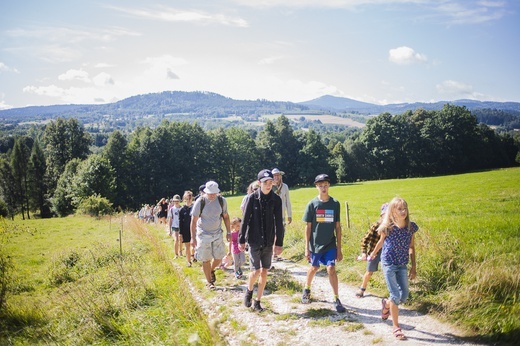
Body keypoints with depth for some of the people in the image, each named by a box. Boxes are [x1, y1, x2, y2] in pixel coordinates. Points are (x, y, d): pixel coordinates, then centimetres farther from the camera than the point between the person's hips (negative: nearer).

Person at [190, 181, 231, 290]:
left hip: (217, 233, 3)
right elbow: (194, 220, -10)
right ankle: (209, 281, 21)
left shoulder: (222, 200, -5)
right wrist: (193, 237, -11)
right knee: (206, 260, 3)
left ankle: (211, 270, 38)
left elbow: (225, 216, 7)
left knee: (219, 257, 6)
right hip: (203, 235, -3)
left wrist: (228, 232, 7)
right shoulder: (200, 202, -15)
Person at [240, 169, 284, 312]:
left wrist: (279, 243, -1)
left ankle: (257, 301, 22)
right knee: (256, 271, -6)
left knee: (264, 272, 7)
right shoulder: (252, 198, -9)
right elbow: (245, 220, -4)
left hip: (269, 242, 2)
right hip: (254, 241, -2)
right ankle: (249, 290, 26)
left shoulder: (276, 199, -3)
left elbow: (279, 223, 0)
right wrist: (241, 240, -4)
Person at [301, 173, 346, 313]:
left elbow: (337, 227, 2)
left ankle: (336, 299, 1)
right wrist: (307, 248, -5)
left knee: (331, 269, -9)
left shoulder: (335, 204, -3)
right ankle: (307, 290, 41)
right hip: (315, 244, 0)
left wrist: (339, 249, 1)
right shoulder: (312, 204, -6)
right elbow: (308, 227, -3)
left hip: (330, 245, 0)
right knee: (314, 268, 15)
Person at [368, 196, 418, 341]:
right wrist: (372, 255, 18)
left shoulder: (411, 226, -7)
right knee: (396, 295, -5)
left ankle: (386, 304, 38)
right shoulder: (387, 227, -15)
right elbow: (381, 242, 4)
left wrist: (414, 267, 5)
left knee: (405, 295, 7)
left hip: (402, 265, 4)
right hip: (389, 264, -4)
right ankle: (396, 328, 10)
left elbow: (411, 247, 5)